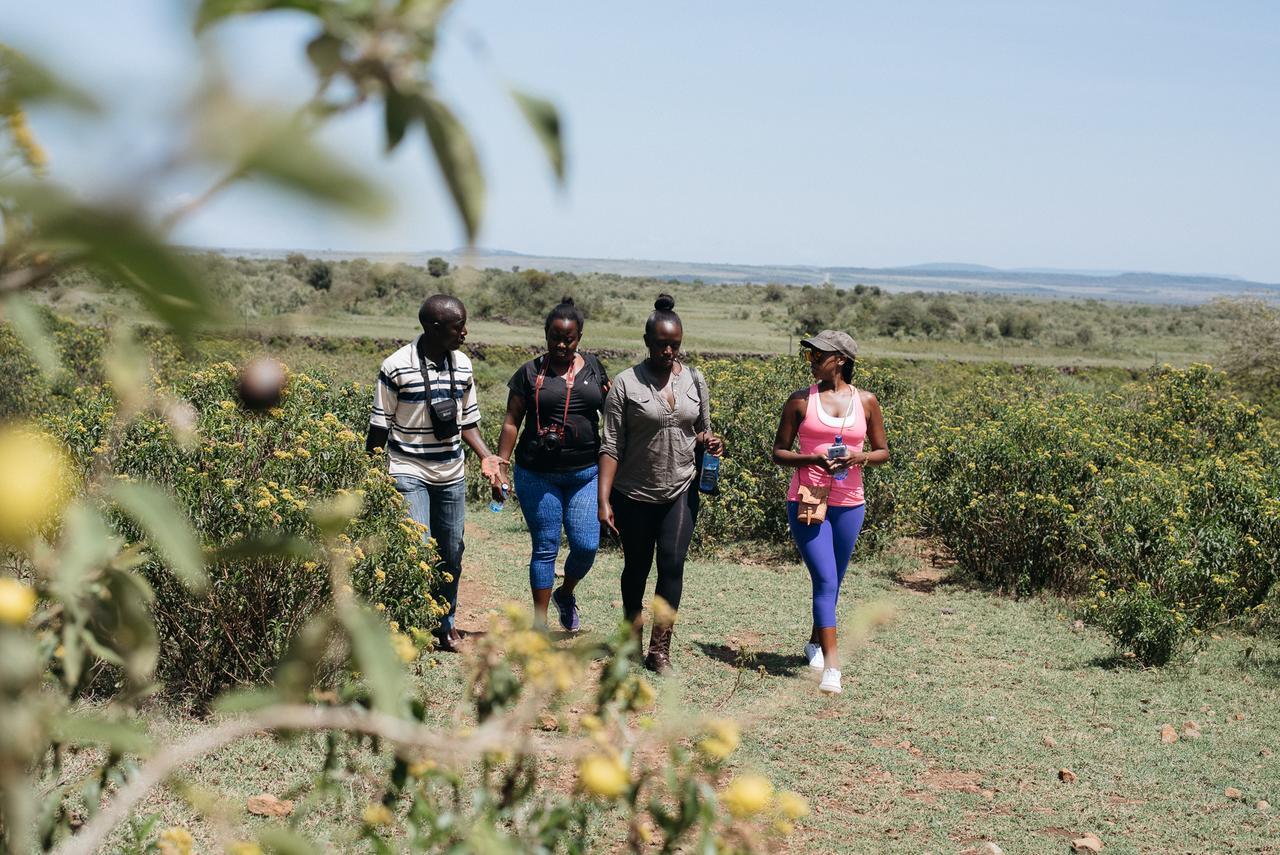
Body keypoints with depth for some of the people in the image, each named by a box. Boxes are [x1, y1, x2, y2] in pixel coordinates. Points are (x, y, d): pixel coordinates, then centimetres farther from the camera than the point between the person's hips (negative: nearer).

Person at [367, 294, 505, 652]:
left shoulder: (462, 365, 4)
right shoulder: (397, 367, -11)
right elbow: (380, 426, -4)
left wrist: (486, 457, -1)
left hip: (451, 475, 5)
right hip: (409, 473, -5)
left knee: (451, 553, 10)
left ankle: (446, 623, 26)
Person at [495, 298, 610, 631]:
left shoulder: (594, 369, 8)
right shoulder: (530, 373, 1)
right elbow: (512, 422, 3)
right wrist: (500, 465, -3)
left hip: (585, 473, 2)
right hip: (538, 475, -2)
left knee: (587, 545, -4)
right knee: (545, 548, 2)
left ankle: (565, 593, 28)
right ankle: (540, 623, 14)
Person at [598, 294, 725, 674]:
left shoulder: (694, 380, 4)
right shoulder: (626, 383, -8)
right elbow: (611, 447, -9)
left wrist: (709, 442, -7)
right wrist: (604, 501, -14)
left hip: (681, 493, 2)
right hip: (635, 495, -2)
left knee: (672, 564, -9)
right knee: (636, 567, 12)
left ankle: (660, 649, -3)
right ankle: (631, 629, 36)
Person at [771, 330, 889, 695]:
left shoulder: (866, 402, 3)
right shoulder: (800, 400, -1)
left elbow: (883, 452, 10)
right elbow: (778, 452, 2)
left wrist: (860, 457, -13)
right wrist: (812, 459, -17)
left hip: (849, 504, 3)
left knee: (833, 582, 15)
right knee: (825, 580, -12)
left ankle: (815, 643, 38)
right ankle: (832, 665, -15)